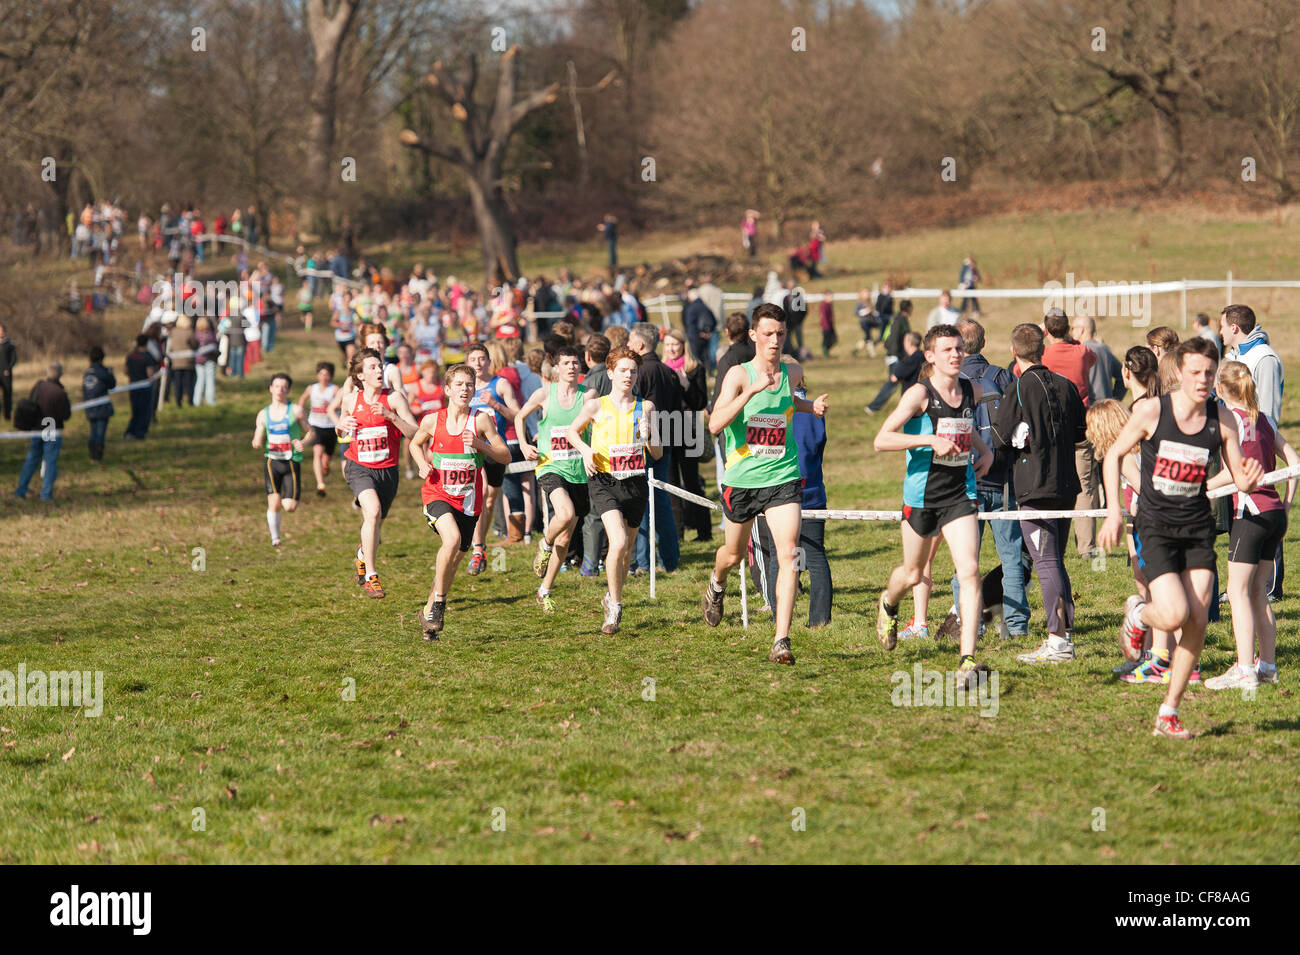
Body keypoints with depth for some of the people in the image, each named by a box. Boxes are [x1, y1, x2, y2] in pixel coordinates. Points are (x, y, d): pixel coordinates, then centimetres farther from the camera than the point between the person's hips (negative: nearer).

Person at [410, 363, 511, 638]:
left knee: (454, 558, 8)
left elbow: (505, 456, -3)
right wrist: (422, 464, -2)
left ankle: (430, 610, 28)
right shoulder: (433, 420, -3)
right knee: (452, 538, -29)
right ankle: (439, 601, -12)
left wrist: (480, 444, -19)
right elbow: (415, 443, 18)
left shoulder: (481, 421, -4)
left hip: (468, 499, 2)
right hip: (438, 494, -2)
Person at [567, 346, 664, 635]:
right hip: (604, 481, -3)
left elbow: (658, 454, 8)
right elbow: (572, 431, 17)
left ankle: (612, 597, 37)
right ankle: (615, 606, -8)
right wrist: (585, 450, -3)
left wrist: (647, 438, -14)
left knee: (626, 549, 12)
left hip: (635, 483, 3)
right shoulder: (597, 406, 0)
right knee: (618, 541, -21)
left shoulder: (645, 407, 5)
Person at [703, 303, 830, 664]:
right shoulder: (739, 374, -10)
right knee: (734, 554, 18)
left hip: (782, 478, 1)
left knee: (788, 555, -16)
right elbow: (715, 424, -23)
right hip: (741, 479, -1)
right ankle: (717, 584, 56)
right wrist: (752, 390, -30)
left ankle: (781, 641, -17)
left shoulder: (793, 373, 2)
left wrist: (810, 406, 8)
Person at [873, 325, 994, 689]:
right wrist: (931, 441, -27)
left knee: (969, 571, -14)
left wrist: (985, 450, 12)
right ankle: (888, 604, 53)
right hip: (922, 496, -3)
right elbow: (881, 440, -21)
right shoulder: (920, 393, -13)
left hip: (961, 494, 3)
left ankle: (967, 661, -16)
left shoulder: (973, 391, 4)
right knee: (913, 574, 15)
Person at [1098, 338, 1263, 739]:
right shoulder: (1151, 412, -11)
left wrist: (1249, 479, -23)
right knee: (1175, 615, -18)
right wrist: (1114, 511, -3)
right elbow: (1114, 455, 3)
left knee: (1197, 623, -4)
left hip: (1198, 528, 3)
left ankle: (1169, 712, 10)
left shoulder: (1223, 419, -4)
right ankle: (1140, 613, 19)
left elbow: (1239, 481, 1)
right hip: (1155, 527, -3)